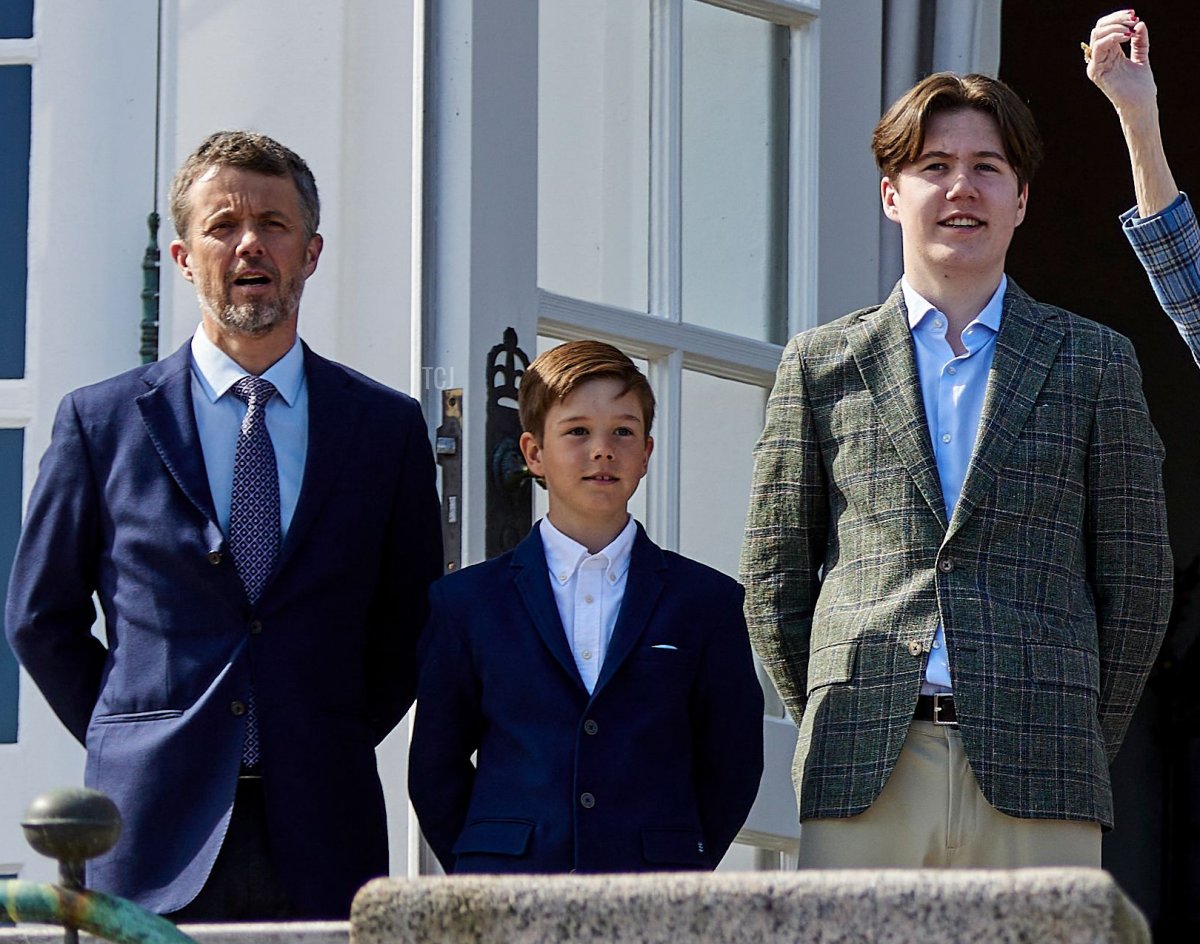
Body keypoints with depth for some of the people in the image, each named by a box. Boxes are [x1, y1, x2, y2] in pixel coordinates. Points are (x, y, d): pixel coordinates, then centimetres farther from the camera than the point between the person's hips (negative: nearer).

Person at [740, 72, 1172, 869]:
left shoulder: (1095, 363, 12)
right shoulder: (821, 365, 13)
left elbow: (1138, 581, 12)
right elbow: (773, 579, 15)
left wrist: (1080, 745, 8)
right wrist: (838, 730, 9)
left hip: (1033, 781, 0)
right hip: (862, 785, 0)